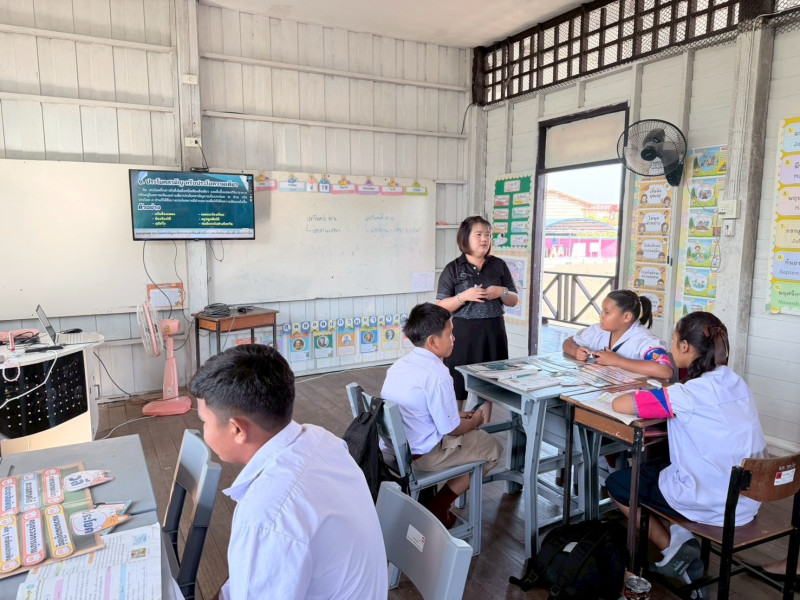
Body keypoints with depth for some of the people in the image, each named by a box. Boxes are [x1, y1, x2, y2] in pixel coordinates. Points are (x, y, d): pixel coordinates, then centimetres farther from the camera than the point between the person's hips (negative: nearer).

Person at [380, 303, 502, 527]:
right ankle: (437, 508, 9)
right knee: (492, 448, 10)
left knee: (471, 432, 27)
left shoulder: (398, 365, 4)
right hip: (421, 455, -8)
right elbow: (451, 430, -17)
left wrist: (458, 416, 15)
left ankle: (424, 499, 22)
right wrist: (474, 421, 4)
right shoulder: (437, 374, -22)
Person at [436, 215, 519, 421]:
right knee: (457, 386, 1)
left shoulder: (499, 265, 7)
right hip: (463, 334, -3)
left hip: (493, 333, 3)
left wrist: (502, 292, -9)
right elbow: (441, 307, -4)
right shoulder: (453, 269, -2)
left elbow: (514, 301, 12)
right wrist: (464, 296, -19)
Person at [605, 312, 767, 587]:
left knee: (616, 483, 14)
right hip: (746, 499, 7)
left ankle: (672, 548, 12)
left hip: (711, 504, -7)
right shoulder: (737, 383, -1)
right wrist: (658, 395, 6)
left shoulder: (689, 394, -24)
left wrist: (640, 394, -4)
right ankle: (683, 535, 19)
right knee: (655, 466, 30)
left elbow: (619, 404, -24)